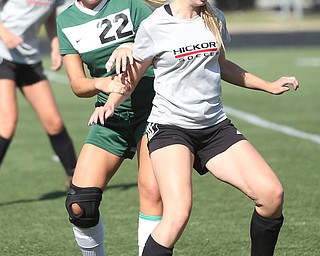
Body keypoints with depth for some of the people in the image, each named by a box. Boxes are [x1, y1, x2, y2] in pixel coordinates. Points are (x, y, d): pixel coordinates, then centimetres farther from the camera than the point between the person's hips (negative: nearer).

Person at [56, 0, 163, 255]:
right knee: (79, 205, -9)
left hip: (151, 108, -3)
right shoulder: (66, 21, 4)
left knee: (152, 191, -19)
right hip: (111, 115, 3)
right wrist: (102, 83, -22)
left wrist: (133, 49, -32)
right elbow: (77, 84, 0)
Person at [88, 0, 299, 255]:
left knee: (272, 194, -9)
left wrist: (269, 86, 25)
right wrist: (110, 103, -15)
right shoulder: (154, 26, -7)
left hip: (216, 126, 6)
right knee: (179, 213, -28)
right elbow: (130, 79, 3)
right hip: (169, 126, -6)